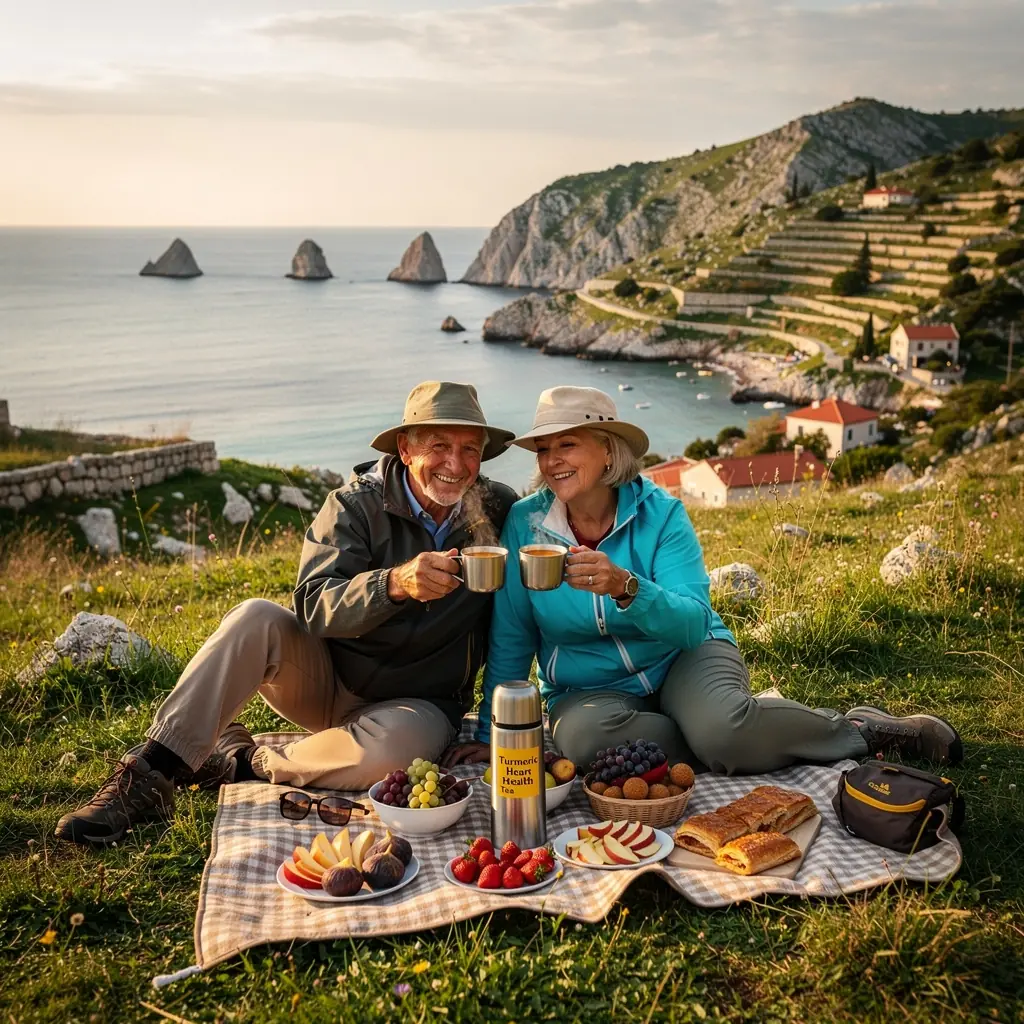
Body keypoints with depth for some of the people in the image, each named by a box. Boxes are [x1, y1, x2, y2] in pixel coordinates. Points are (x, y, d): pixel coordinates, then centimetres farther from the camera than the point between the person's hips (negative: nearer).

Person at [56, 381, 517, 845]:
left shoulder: (497, 512, -7)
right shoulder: (357, 503, -11)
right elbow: (313, 605, -24)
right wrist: (394, 583, -43)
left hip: (420, 703, 0)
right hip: (328, 679, 1)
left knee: (391, 746, -36)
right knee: (255, 619, -27)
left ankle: (242, 761, -12)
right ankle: (150, 774, -23)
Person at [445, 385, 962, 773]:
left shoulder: (659, 513, -12)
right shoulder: (525, 524, -9)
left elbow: (693, 622, -24)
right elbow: (510, 640, -2)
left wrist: (624, 587, -42)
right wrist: (490, 735, -2)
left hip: (681, 658, -1)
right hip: (590, 689, 2)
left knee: (718, 725, -35)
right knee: (580, 735, -34)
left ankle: (856, 730, -7)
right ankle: (746, 745, -17)